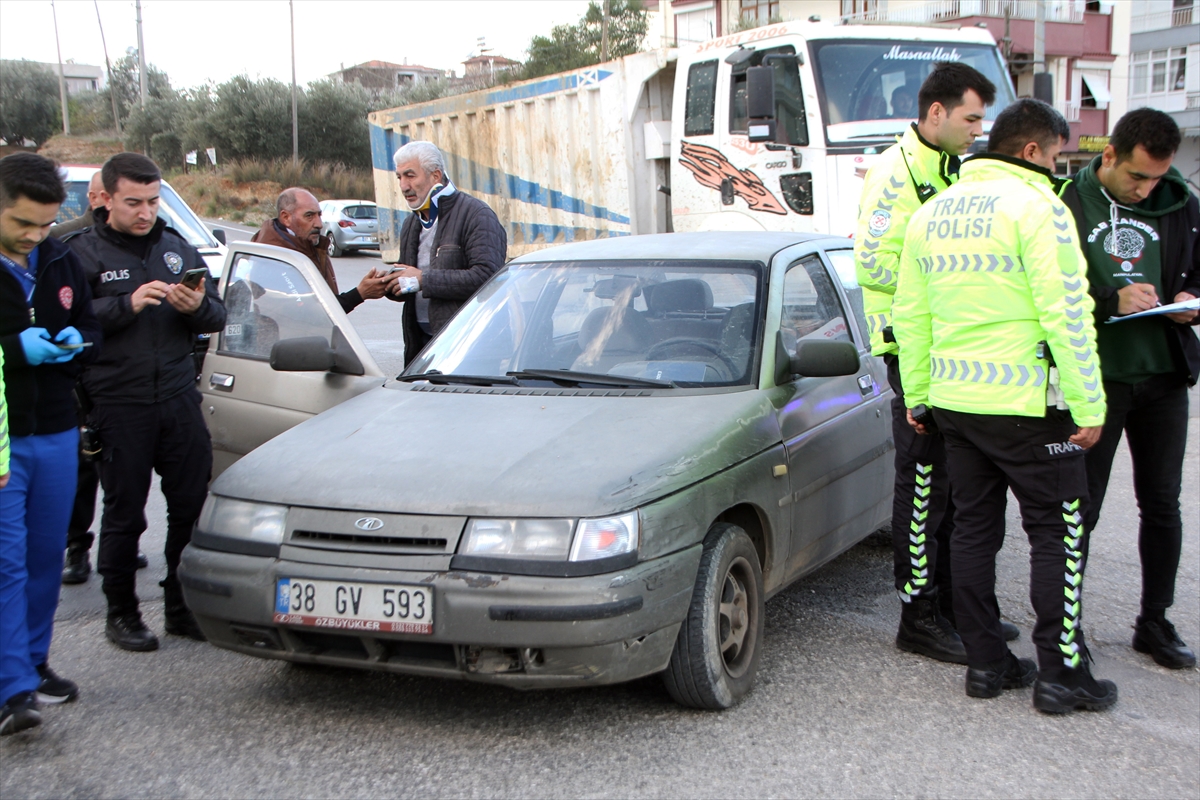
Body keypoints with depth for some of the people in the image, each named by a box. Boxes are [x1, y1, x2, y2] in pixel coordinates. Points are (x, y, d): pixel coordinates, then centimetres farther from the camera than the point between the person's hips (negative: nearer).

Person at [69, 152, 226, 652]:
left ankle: (182, 608, 19)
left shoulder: (176, 247, 13)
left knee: (193, 505, 4)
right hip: (119, 408, -4)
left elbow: (217, 317, 12)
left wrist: (198, 306, -9)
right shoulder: (84, 253, -1)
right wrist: (128, 304, -21)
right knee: (125, 513, 4)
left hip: (178, 399, 4)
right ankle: (121, 614, 20)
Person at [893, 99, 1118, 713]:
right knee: (1056, 531, 4)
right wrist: (1088, 407, -12)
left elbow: (910, 314, 13)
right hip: (1025, 404, -7)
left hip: (952, 401, 7)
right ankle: (1060, 673, 7)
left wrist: (917, 396, 19)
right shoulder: (1036, 207, -11)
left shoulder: (931, 214, 11)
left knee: (973, 526, 13)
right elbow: (1066, 314, -15)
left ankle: (986, 662, 19)